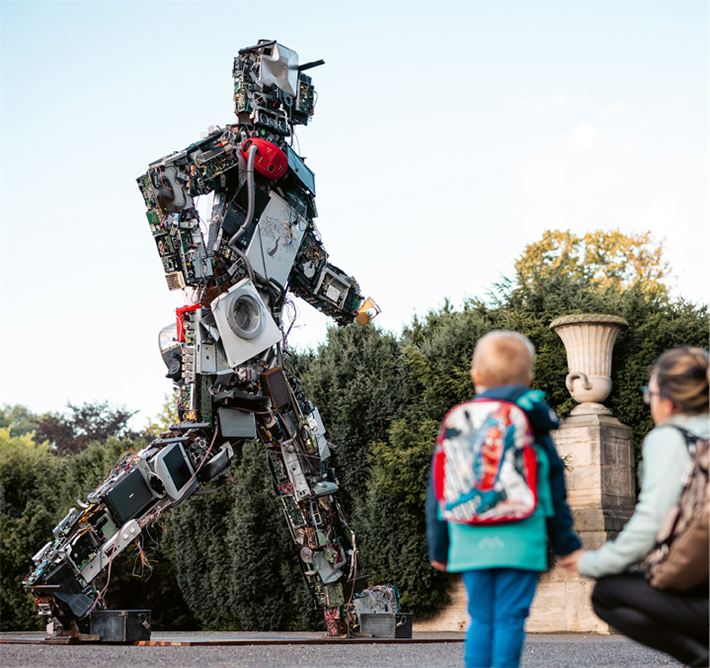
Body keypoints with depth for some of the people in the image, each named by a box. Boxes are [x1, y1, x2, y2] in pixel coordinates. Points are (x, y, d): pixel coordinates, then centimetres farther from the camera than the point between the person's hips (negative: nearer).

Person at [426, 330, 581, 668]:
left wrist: (437, 547, 20)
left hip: (471, 547, 2)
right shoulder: (533, 430, 3)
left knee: (481, 620, 10)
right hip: (520, 545, -2)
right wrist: (568, 546, 17)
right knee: (510, 618, 0)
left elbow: (437, 492, 10)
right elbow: (556, 494, 8)